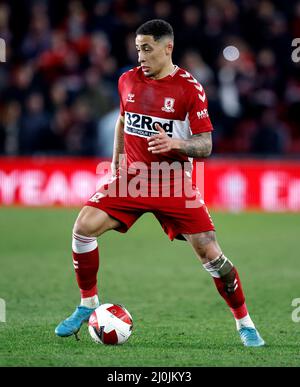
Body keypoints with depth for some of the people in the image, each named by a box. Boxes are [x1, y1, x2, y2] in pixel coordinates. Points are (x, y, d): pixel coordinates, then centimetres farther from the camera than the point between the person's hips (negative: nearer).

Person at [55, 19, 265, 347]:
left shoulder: (189, 88, -11)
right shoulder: (128, 80, 3)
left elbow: (205, 145, -11)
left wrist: (176, 143, -30)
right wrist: (116, 163, 15)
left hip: (173, 183, -4)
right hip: (131, 178, 4)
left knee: (210, 254, -11)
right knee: (84, 227, -15)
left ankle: (244, 324, 7)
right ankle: (87, 306, 5)